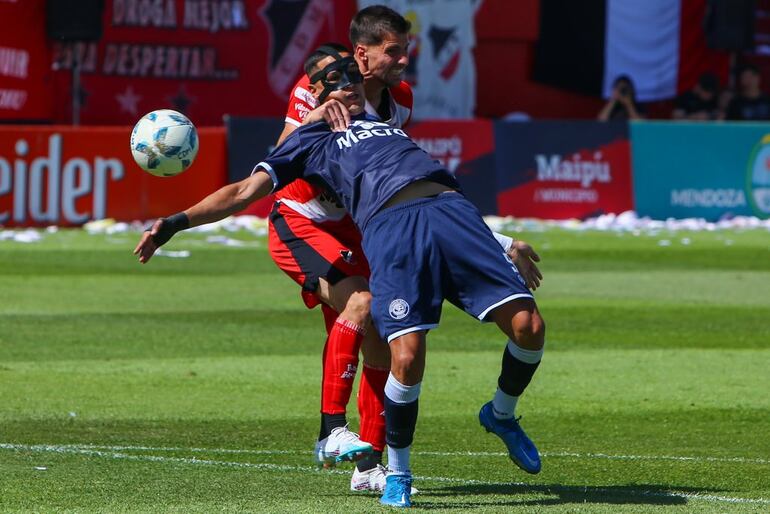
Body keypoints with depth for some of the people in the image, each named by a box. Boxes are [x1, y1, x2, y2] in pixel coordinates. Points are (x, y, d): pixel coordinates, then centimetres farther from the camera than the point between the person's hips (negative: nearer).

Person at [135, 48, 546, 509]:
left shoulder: (389, 127, 36)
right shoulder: (313, 139, 24)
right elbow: (245, 192, 19)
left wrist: (503, 246, 37)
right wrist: (177, 223, 10)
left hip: (452, 210, 4)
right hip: (388, 225, -4)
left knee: (527, 326, -11)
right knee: (407, 358, -22)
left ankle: (502, 415, 19)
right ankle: (397, 473, 4)